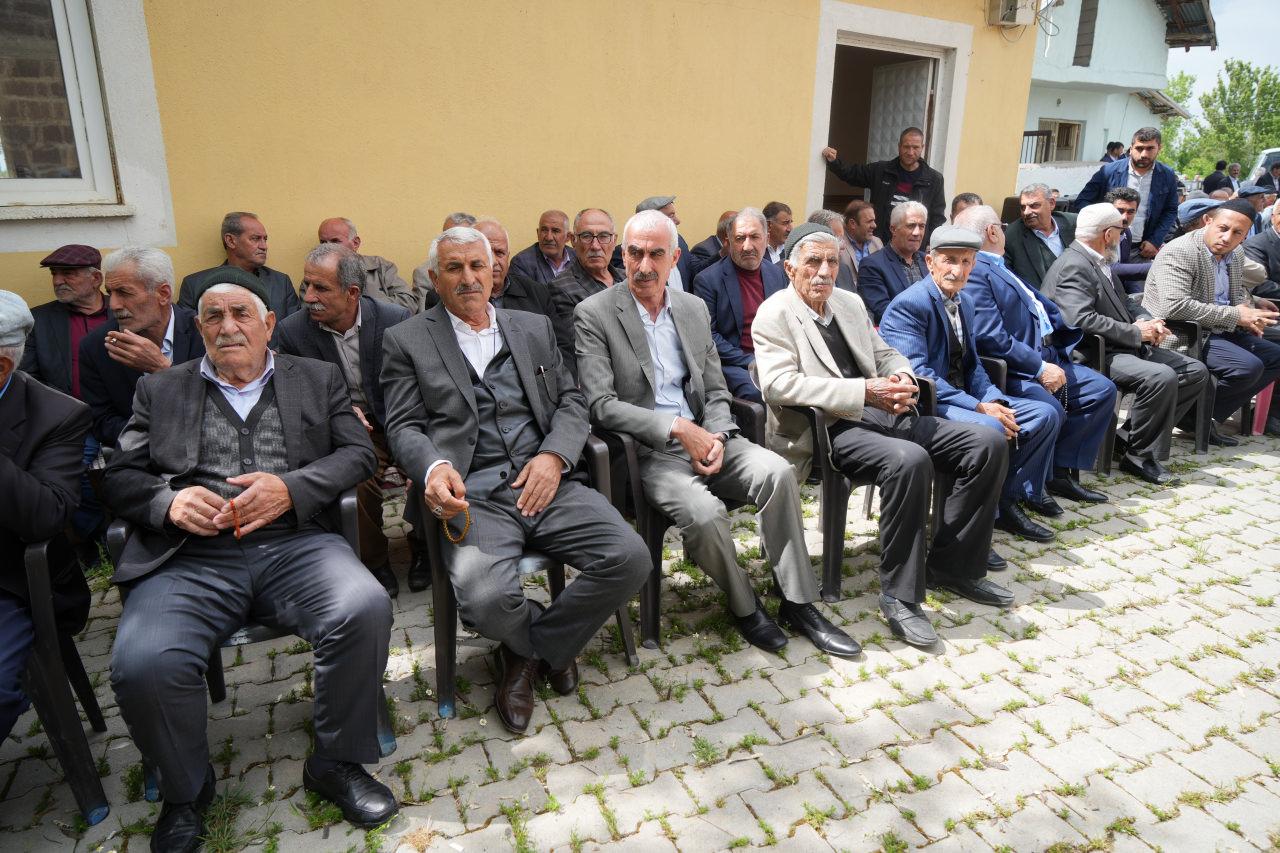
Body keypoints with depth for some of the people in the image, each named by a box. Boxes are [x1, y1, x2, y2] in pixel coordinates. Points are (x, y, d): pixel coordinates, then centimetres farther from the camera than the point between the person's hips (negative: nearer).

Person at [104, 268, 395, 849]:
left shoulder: (317, 379, 18)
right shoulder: (160, 390, 21)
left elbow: (358, 452, 8)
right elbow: (120, 478, 14)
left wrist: (291, 487, -10)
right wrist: (168, 500, -9)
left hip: (295, 543, 0)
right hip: (191, 556, 1)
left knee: (366, 610, -29)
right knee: (141, 665, -26)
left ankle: (335, 763, -3)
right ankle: (185, 790, 7)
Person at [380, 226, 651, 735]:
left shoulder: (534, 328, 20)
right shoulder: (408, 341, 11)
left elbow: (571, 401, 15)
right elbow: (403, 426, 4)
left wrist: (554, 455, -6)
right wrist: (434, 468, -19)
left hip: (546, 483, 3)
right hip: (472, 497, -3)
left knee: (630, 559, -18)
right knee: (485, 600, -31)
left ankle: (529, 652, 7)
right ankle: (551, 649, 9)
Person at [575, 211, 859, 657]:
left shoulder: (695, 308, 12)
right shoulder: (594, 314, -4)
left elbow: (716, 391, 13)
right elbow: (601, 405, -13)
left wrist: (717, 436, -9)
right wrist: (677, 428, -19)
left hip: (702, 437, 5)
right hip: (647, 451, -5)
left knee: (777, 471, -20)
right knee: (704, 512, -30)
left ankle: (798, 603, -6)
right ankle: (744, 606, 1)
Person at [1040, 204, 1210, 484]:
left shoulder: (1100, 262, 18)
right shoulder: (1073, 266, -14)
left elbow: (1123, 307, 25)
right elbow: (1081, 320, -27)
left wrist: (1145, 321, 2)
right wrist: (1136, 332, -17)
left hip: (1124, 347, 11)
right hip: (1092, 355, -11)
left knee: (1196, 371, 5)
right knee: (1162, 377, -30)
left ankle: (1128, 437, 5)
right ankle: (1139, 456, -12)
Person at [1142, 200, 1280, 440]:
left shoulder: (1235, 256, 11)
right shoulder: (1179, 252, -17)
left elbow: (1238, 293, 27)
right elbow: (1175, 306, -29)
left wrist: (1249, 312, 1)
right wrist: (1235, 316, -22)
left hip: (1219, 331, 10)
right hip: (1181, 336, -10)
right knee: (1249, 366, -24)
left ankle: (1209, 414, 5)